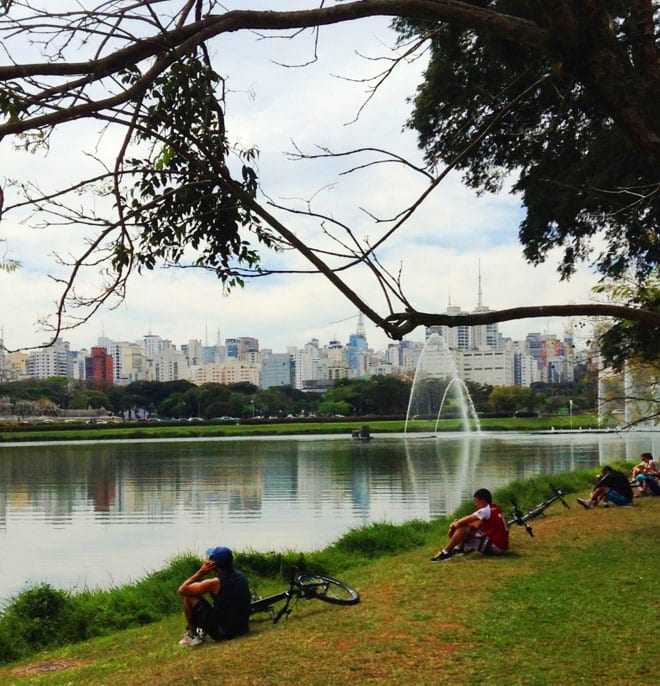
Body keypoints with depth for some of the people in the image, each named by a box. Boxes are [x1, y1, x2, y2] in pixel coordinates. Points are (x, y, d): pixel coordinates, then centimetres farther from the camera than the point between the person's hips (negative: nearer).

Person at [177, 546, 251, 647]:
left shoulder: (215, 583, -19)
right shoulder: (242, 577, 0)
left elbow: (182, 590, -11)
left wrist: (201, 572, -7)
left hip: (222, 632, -7)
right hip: (242, 629, 7)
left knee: (189, 596, 0)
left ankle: (193, 635, 11)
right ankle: (203, 631, 25)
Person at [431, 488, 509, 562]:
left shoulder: (486, 510, -14)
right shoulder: (494, 509, 14)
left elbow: (466, 520, -14)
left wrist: (454, 524, 4)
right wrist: (457, 523, 4)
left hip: (495, 547, -10)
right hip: (500, 546, 10)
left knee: (463, 528, -12)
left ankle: (445, 553, -7)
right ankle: (459, 548, 15)